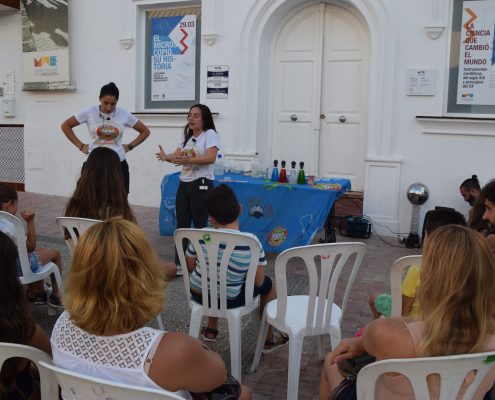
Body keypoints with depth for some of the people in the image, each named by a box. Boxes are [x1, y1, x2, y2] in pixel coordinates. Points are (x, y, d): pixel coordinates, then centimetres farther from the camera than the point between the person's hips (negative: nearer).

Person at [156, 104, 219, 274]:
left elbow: (210, 158, -20)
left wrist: (188, 160, -32)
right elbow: (177, 156, 9)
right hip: (184, 184, 7)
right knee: (181, 225, 7)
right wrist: (166, 156, -15)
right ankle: (179, 264, 15)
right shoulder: (188, 137, 18)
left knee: (200, 226, -1)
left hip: (201, 185, -7)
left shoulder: (210, 134, -6)